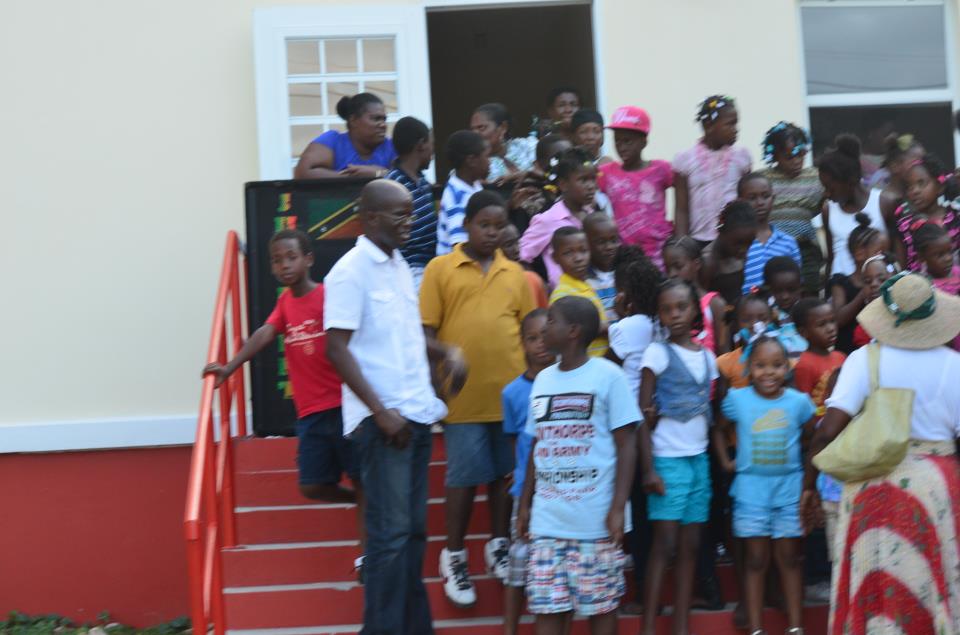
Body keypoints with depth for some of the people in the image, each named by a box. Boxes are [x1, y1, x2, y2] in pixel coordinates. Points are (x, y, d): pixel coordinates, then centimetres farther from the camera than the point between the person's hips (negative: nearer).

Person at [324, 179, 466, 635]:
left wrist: (446, 353, 6)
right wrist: (381, 412, -20)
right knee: (391, 532, -7)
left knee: (413, 529, 12)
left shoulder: (399, 265, 13)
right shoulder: (351, 271, -11)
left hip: (417, 413, 8)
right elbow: (337, 350, -16)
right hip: (382, 418, -8)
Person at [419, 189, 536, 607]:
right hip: (462, 395, -3)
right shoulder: (440, 269, -1)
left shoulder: (515, 274, 9)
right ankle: (454, 557, 15)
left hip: (510, 392, 3)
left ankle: (500, 546, 27)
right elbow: (427, 332, -2)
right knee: (464, 475, 2)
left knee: (506, 472, 12)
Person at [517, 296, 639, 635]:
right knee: (545, 605, 2)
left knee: (601, 605, 3)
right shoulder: (543, 379, 13)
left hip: (595, 518, -5)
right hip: (547, 518, 5)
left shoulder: (607, 376, -4)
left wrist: (618, 508, -12)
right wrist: (525, 504, 15)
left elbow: (626, 445, -5)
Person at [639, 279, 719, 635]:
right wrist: (649, 469, -13)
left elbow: (709, 412, 14)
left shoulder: (706, 356, 11)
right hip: (668, 460, -5)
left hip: (699, 459, 5)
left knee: (689, 547, 5)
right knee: (664, 544, -8)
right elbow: (643, 417, -7)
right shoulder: (658, 353, -4)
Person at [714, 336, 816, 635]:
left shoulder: (798, 401, -3)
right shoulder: (737, 399, -4)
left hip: (789, 488, 0)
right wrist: (726, 462, 5)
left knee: (790, 558, 7)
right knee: (756, 559, 5)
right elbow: (720, 431, 13)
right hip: (751, 489, 0)